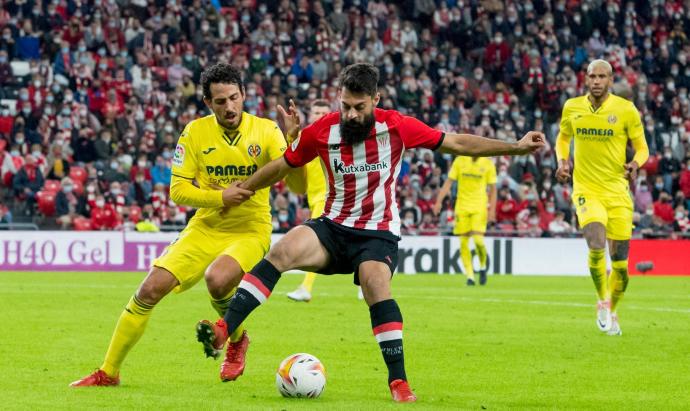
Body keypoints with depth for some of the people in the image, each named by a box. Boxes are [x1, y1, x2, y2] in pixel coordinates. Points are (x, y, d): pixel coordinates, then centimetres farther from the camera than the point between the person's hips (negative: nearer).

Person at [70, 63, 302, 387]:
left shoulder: (265, 131, -10)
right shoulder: (196, 132, -5)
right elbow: (178, 190, -4)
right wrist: (220, 197, -18)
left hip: (250, 230, -3)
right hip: (205, 229, 3)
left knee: (217, 279, -34)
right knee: (150, 289, -9)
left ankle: (236, 339, 1)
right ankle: (108, 372, 6)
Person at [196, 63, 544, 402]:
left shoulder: (396, 127, -9)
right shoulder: (323, 131, -5)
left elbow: (456, 143, -2)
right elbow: (283, 166, 8)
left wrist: (516, 147, -5)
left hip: (378, 232, -2)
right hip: (333, 228, 2)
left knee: (375, 284, -31)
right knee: (282, 251, -26)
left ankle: (398, 381, -24)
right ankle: (224, 330, -32)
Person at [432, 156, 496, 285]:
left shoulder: (488, 164, -1)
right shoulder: (459, 161, 1)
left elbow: (492, 189, 3)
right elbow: (448, 183, 4)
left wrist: (492, 210, -6)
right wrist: (439, 201, -4)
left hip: (480, 207, -2)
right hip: (462, 206, 2)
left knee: (478, 239, -15)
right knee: (463, 242, -2)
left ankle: (483, 266, 12)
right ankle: (470, 276, 5)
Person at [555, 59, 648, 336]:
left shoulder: (626, 110, -4)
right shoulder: (572, 108, 2)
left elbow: (642, 147, 3)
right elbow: (563, 138, 19)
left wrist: (635, 164, -19)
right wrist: (562, 161, -1)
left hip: (618, 191, 0)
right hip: (586, 189, 0)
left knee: (620, 263, 2)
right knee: (596, 246, -25)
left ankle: (612, 310, 30)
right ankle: (602, 301, 1)